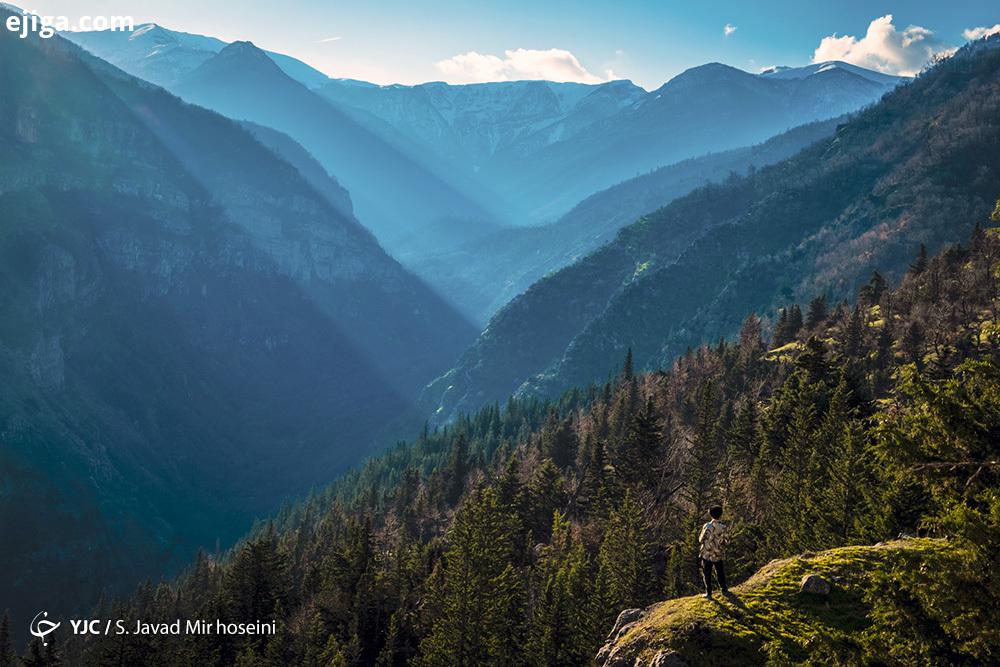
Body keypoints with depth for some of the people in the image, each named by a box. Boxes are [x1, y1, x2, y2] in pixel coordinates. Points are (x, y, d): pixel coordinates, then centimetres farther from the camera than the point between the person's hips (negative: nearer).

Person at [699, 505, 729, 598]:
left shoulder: (707, 526, -16)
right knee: (720, 573, 20)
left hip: (707, 554, -1)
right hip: (719, 555, 1)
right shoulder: (723, 527, -14)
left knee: (707, 574, 11)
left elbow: (701, 540, -9)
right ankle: (724, 590, 29)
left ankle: (708, 593, 14)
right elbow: (726, 538, -4)